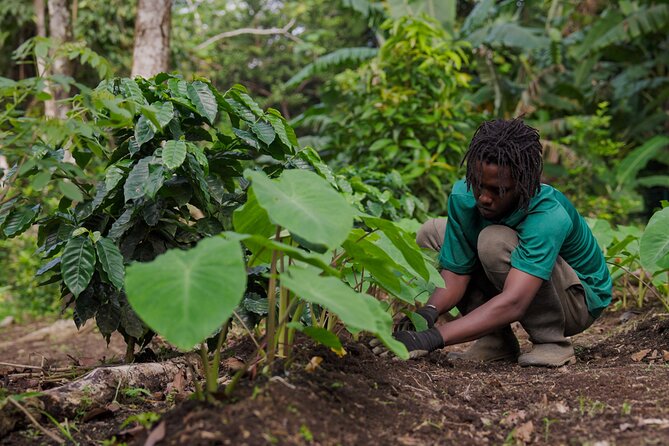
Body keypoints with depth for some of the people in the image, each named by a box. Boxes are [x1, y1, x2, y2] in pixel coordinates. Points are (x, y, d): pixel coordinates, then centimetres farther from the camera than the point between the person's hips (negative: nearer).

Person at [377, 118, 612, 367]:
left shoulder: (550, 217, -37)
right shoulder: (463, 196, -19)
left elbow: (513, 304, -46)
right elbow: (455, 273, -14)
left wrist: (431, 338, -53)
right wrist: (428, 312, -36)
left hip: (580, 300, -6)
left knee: (495, 240, -34)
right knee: (430, 234, -9)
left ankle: (552, 342, -15)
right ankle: (495, 339, -6)